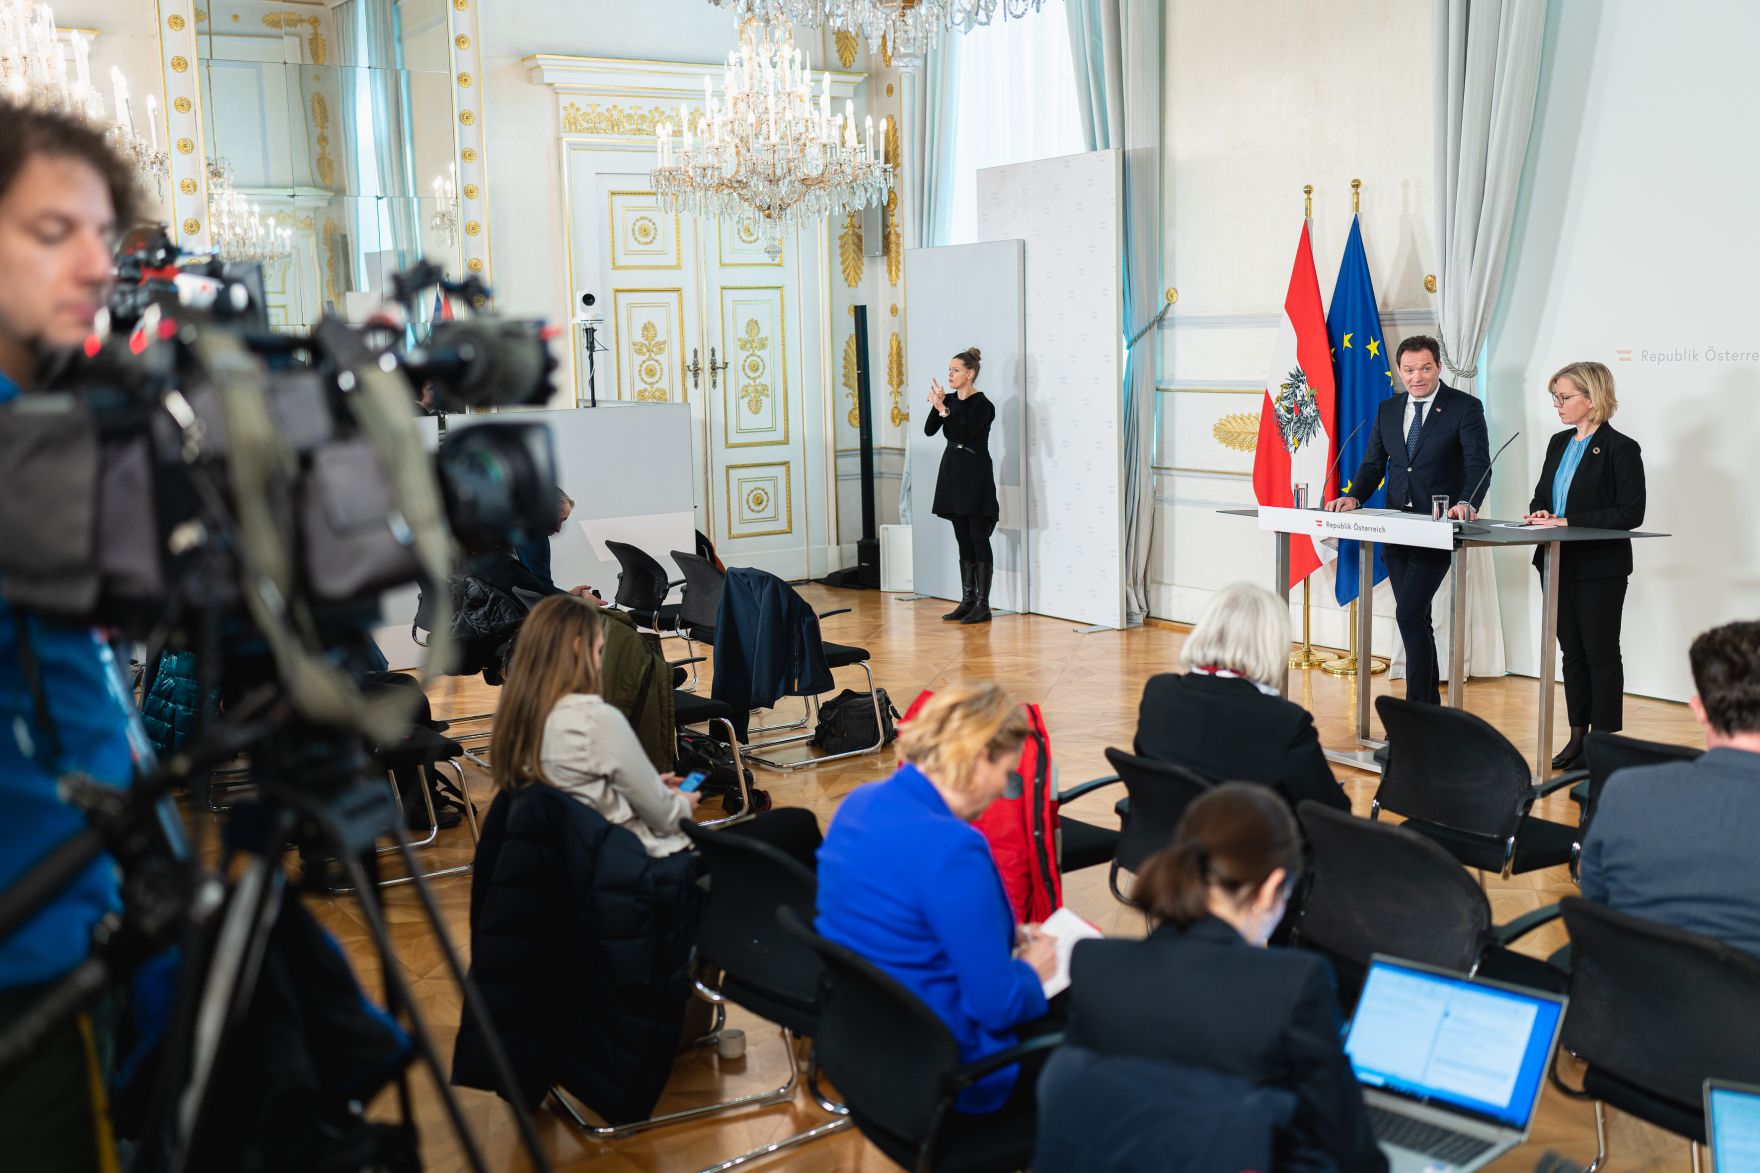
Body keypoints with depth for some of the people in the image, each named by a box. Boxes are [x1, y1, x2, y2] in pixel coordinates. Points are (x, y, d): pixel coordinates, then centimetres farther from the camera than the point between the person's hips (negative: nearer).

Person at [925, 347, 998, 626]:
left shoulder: (983, 405, -11)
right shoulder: (951, 400, 9)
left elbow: (964, 433, -22)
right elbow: (929, 430, 1)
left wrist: (943, 409, -26)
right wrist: (937, 404, -13)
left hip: (975, 475, -7)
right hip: (952, 472, 7)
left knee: (979, 540, -5)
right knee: (963, 541, 10)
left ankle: (983, 605, -2)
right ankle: (967, 601, 14)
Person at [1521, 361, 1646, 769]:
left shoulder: (1620, 449, -11)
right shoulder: (1559, 444, 11)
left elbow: (1630, 513, -17)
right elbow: (1541, 495, 20)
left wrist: (1567, 521, -21)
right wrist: (1538, 514, -4)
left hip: (1600, 567, -7)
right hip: (1560, 564, 7)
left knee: (1601, 654, 1)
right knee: (1572, 653, 12)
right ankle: (1578, 738, 19)